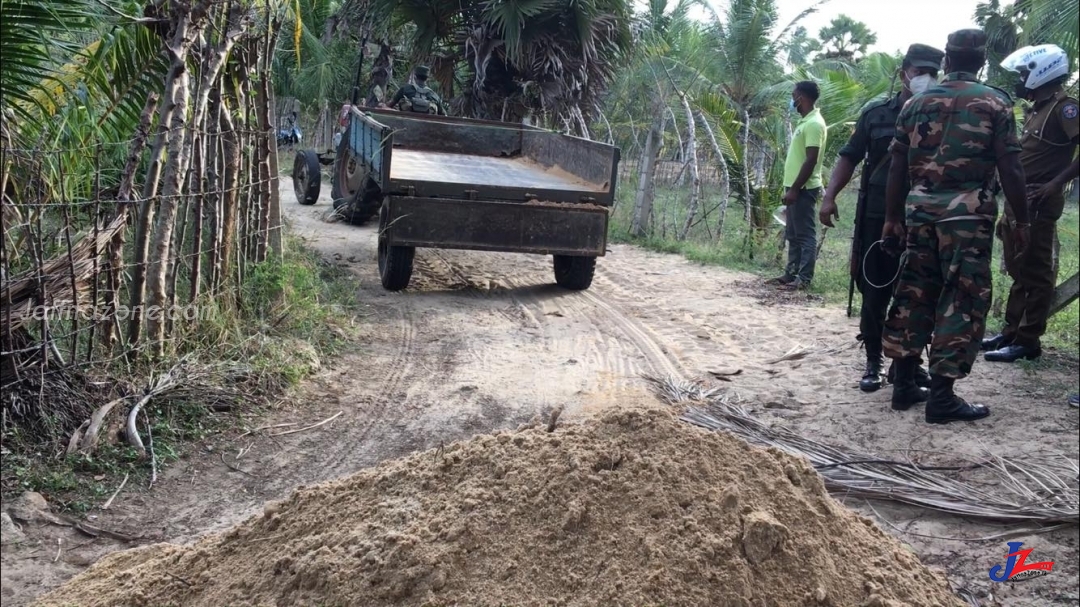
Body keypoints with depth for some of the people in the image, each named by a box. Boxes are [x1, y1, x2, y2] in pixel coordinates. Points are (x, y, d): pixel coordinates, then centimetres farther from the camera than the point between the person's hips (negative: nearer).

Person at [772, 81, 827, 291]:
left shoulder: (814, 123, -16)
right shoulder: (804, 122, 15)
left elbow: (811, 160, -21)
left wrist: (795, 189, -22)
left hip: (803, 189, -10)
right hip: (795, 187, 10)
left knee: (806, 235, -5)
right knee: (793, 235, 14)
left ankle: (804, 279, -2)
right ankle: (791, 274, 20)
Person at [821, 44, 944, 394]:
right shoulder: (876, 114, 4)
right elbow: (850, 157, 7)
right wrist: (829, 197, -5)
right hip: (878, 218, 0)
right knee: (874, 293, 4)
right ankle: (874, 362, 15)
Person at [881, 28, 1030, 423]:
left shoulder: (915, 104, 9)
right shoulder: (995, 103, -1)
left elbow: (897, 169, 8)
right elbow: (1010, 169, -5)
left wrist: (892, 218, 14)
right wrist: (1021, 220, 3)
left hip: (921, 210, 4)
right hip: (968, 213, -4)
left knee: (914, 293, 12)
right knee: (961, 300, 0)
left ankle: (904, 386, 16)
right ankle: (942, 398, 1)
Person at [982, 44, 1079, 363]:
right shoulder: (1037, 108, 17)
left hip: (1039, 202, -9)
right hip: (1019, 199, 9)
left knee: (1035, 273, -4)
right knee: (1018, 271, 14)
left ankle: (1028, 340, 1)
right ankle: (1011, 331, 22)